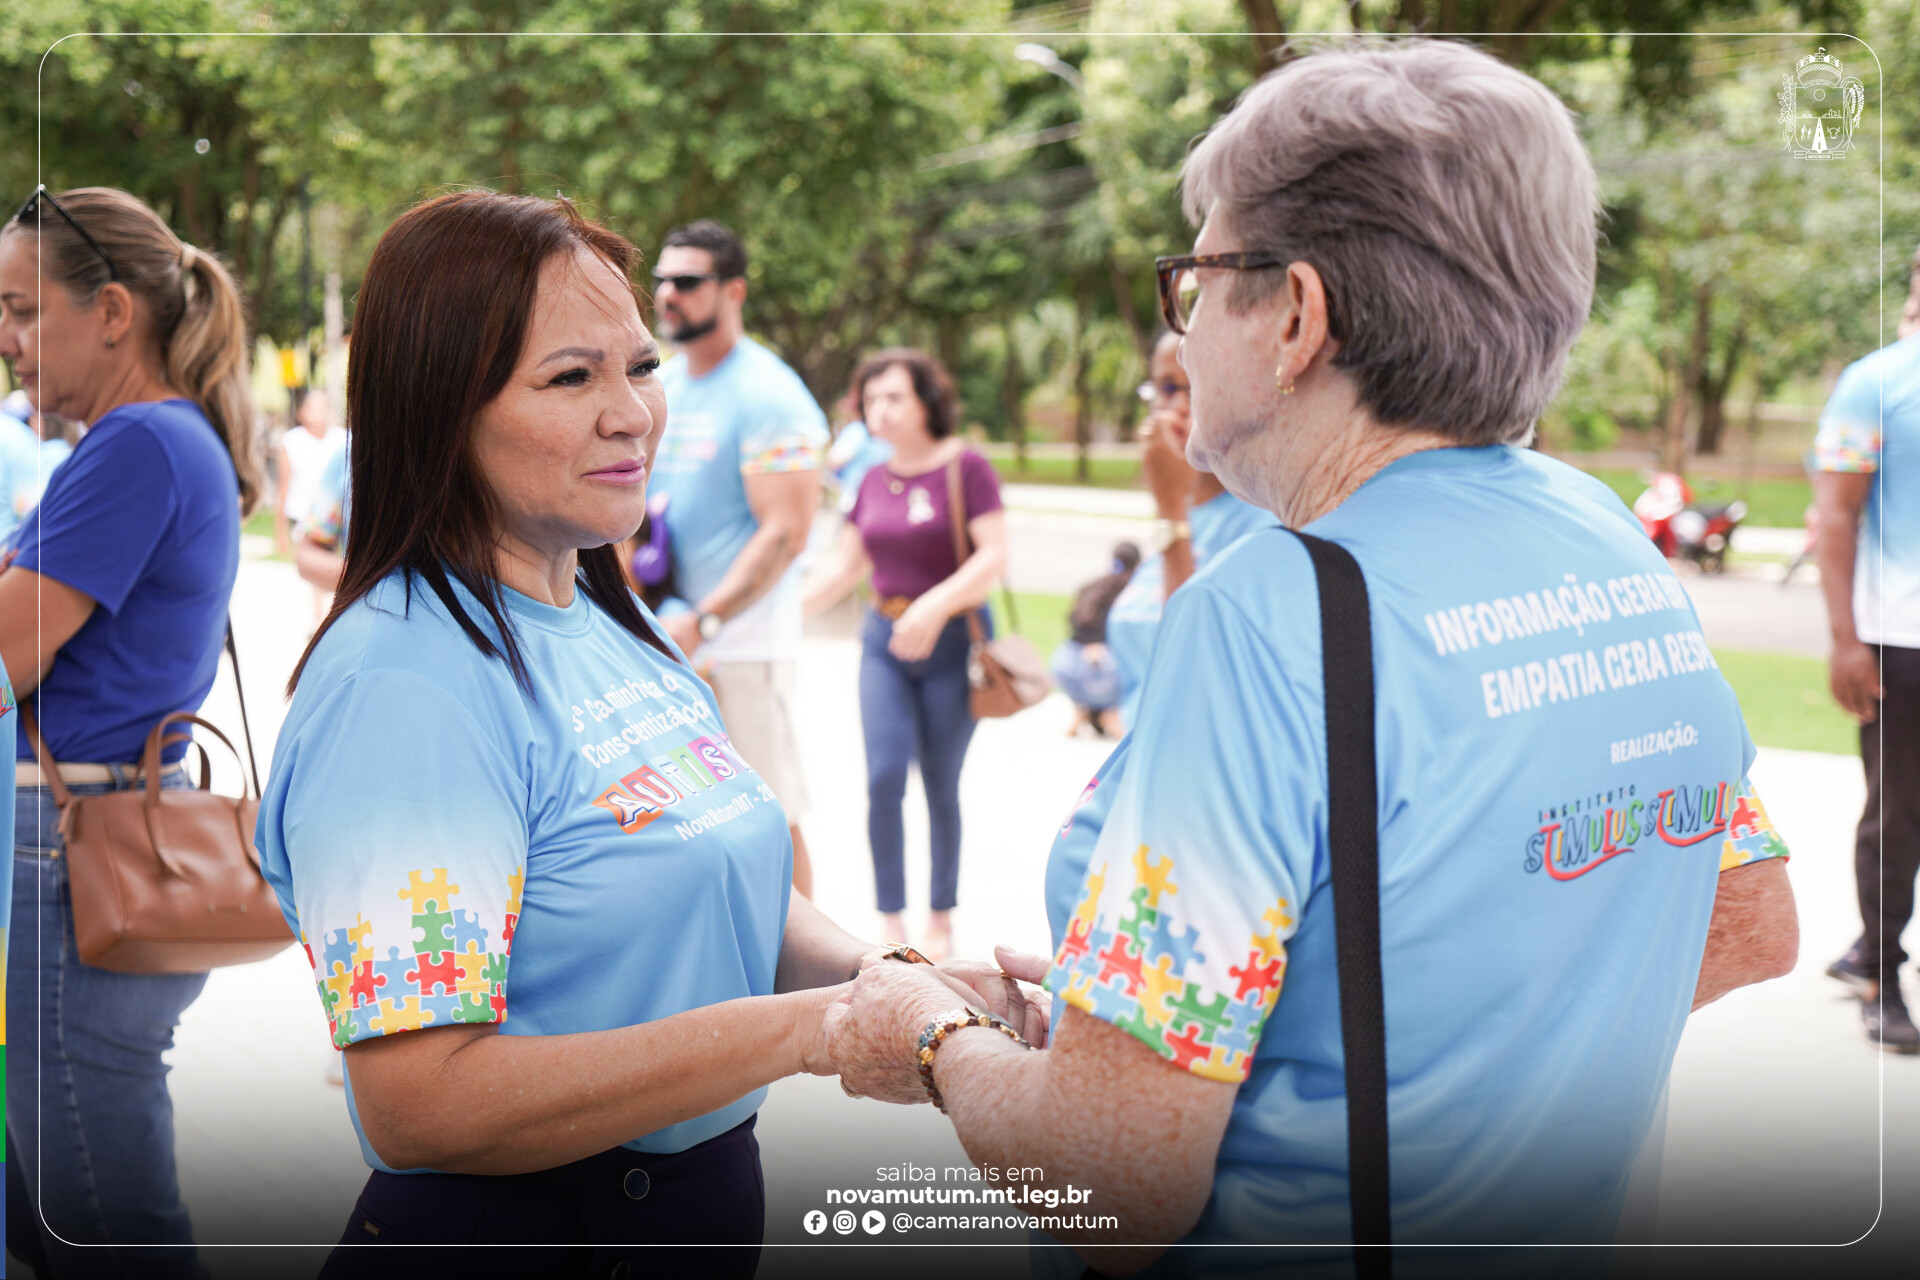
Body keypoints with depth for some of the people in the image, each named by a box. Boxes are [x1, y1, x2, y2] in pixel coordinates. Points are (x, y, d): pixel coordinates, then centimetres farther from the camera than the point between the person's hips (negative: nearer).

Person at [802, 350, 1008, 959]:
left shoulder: (965, 466, -8)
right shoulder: (874, 480, 10)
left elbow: (994, 556, -14)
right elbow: (844, 565, 16)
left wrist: (935, 606, -24)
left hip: (950, 642, -4)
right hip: (884, 641, 4)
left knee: (942, 786, 4)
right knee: (884, 777, -8)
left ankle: (940, 918, 20)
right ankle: (891, 920, 2)